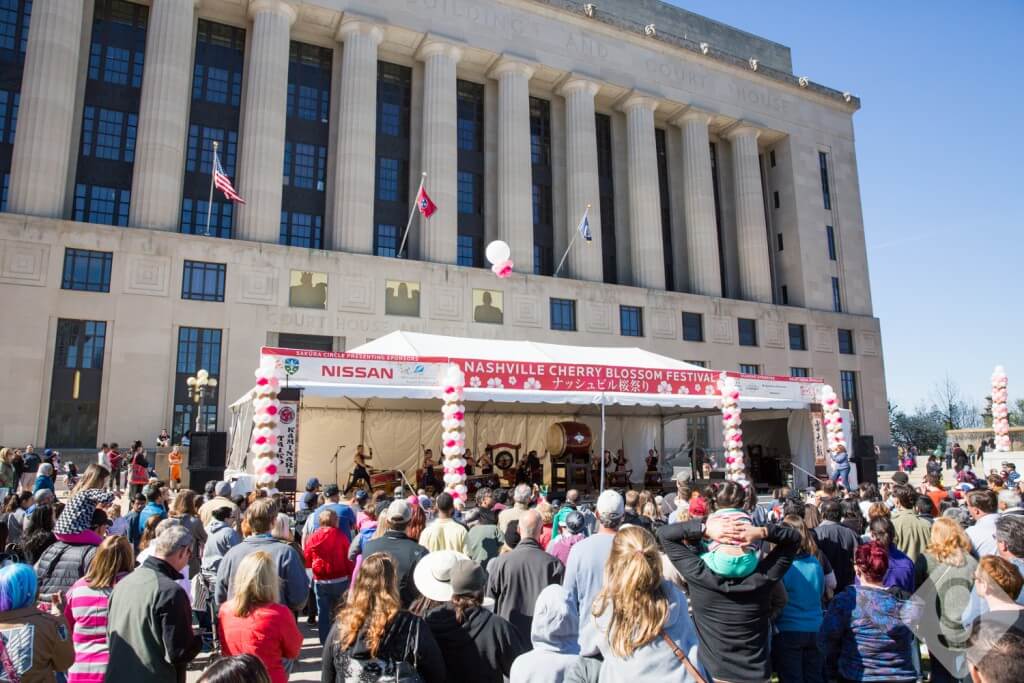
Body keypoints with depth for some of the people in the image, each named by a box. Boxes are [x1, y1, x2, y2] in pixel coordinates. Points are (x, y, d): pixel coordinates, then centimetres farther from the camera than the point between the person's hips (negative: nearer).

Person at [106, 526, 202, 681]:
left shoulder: (122, 583, 3)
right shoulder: (171, 591, -21)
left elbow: (110, 635, 13)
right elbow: (179, 652, -20)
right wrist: (200, 639, -1)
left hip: (116, 675, 7)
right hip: (152, 677, -7)